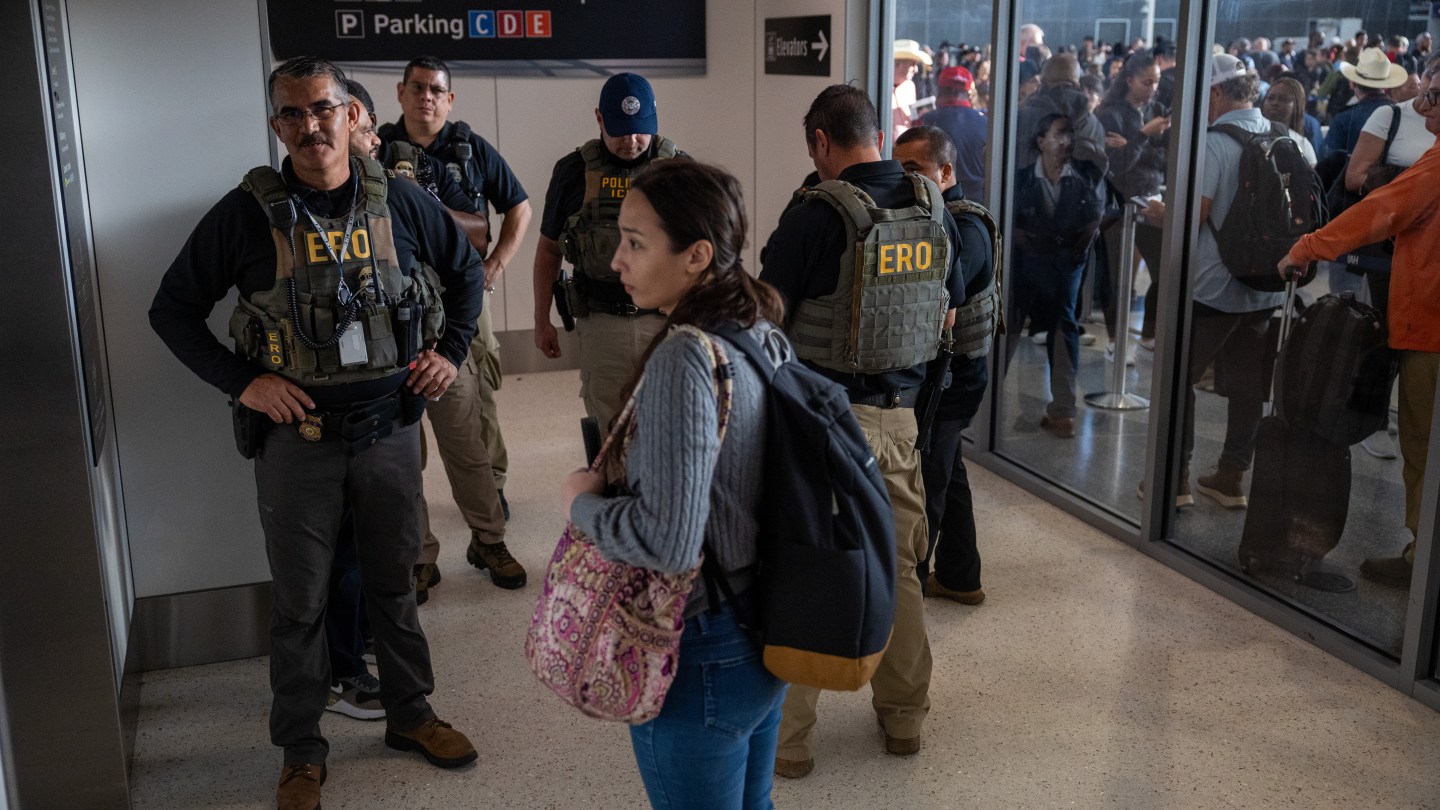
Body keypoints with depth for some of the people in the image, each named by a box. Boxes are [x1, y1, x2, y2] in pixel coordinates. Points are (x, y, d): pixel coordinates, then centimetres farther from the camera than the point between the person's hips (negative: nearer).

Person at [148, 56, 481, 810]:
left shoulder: (398, 202, -1)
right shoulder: (247, 212, -7)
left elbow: (466, 270, 15)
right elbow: (173, 308, -1)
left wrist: (450, 351, 4)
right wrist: (241, 381, -10)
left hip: (390, 427, 2)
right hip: (297, 436, -2)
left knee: (392, 581, 16)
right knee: (299, 601, 9)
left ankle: (410, 713, 35)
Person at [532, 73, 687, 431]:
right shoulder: (574, 171, 2)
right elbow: (549, 248, 11)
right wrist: (542, 320, 9)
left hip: (666, 319, -1)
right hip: (601, 321, 1)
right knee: (610, 431, 6)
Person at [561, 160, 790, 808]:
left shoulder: (685, 358, -26)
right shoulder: (764, 337, 0)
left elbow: (668, 541, -29)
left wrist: (582, 499, -13)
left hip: (701, 654, -8)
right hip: (765, 634, 8)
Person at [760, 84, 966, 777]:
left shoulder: (814, 217, -16)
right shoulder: (935, 208, 2)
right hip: (898, 416, 6)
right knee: (898, 569, 19)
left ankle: (785, 737, 16)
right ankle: (904, 717, 33)